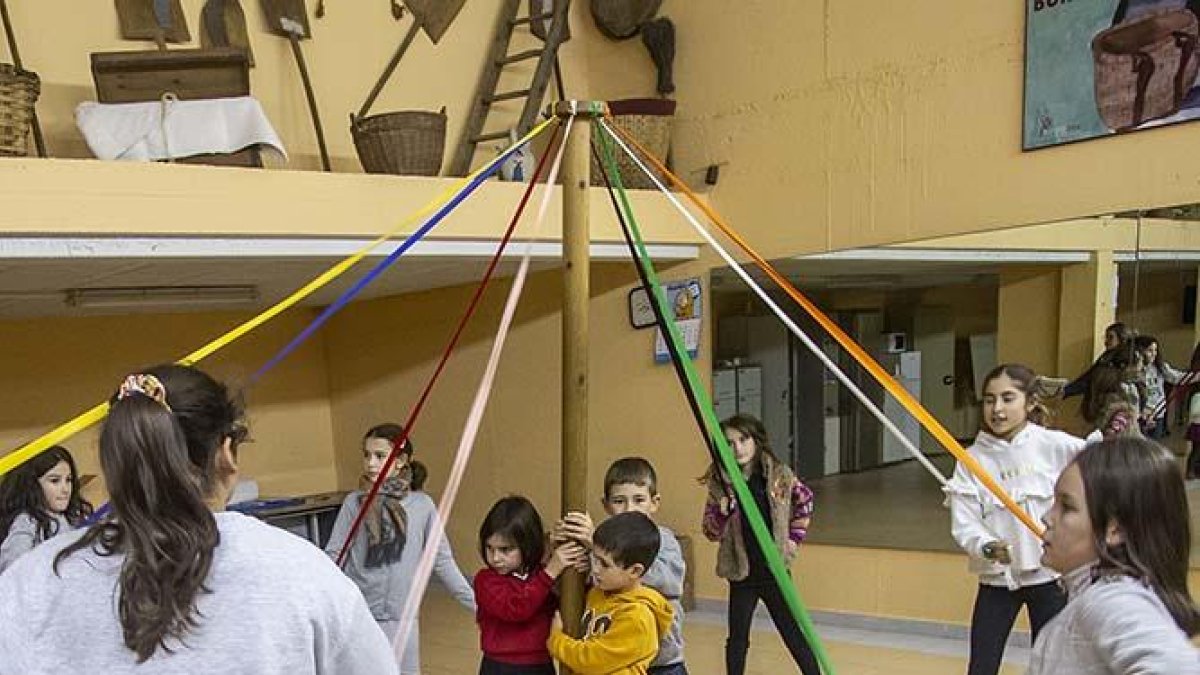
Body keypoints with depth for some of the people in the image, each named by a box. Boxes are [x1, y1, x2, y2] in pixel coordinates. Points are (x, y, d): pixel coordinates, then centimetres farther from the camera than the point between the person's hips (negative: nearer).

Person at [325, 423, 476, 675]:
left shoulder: (422, 505, -3)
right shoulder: (354, 502, -4)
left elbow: (442, 561, 4)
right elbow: (333, 557, -2)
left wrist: (476, 604, 4)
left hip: (401, 620, 1)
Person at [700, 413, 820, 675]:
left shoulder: (779, 474, -8)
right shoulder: (720, 483, -9)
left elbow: (805, 500, 12)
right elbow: (711, 532, -7)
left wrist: (796, 536, 7)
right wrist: (723, 509, -25)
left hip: (775, 570, 0)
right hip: (741, 574, 0)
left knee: (793, 634, 11)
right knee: (738, 637, 11)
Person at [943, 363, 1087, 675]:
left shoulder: (1054, 445, -7)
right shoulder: (972, 458, -5)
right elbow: (963, 523, -10)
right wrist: (988, 547, -28)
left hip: (1050, 574, -1)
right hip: (996, 579, 1)